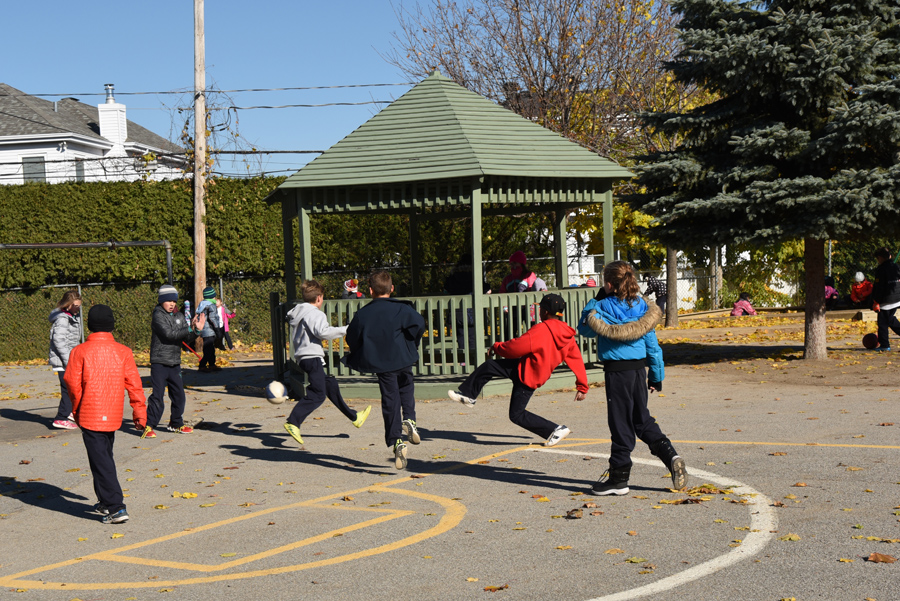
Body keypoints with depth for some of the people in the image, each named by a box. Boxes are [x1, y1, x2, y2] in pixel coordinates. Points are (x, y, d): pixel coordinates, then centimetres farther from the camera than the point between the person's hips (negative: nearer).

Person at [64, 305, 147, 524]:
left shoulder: (80, 352, -9)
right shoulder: (123, 351, -1)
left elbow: (72, 383, -5)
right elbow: (133, 384, -2)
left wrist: (76, 409, 10)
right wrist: (139, 411, 3)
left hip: (90, 416, -4)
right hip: (113, 415, 4)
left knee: (101, 462, -3)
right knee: (105, 457, 22)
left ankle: (116, 508, -9)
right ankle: (106, 502, 32)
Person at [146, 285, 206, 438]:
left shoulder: (179, 316, 11)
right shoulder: (158, 316, -9)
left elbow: (187, 340, 10)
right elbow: (169, 334, -22)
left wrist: (197, 330, -8)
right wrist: (190, 328, -25)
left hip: (175, 363, 7)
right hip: (159, 363, -6)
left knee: (179, 395, 11)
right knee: (157, 396, -9)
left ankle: (176, 424, 26)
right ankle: (149, 426, -1)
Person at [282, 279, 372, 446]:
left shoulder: (297, 312, 17)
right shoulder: (315, 313, -11)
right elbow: (323, 332, -24)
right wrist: (346, 329, -16)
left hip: (302, 357, 11)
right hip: (312, 357, -11)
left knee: (331, 385, 18)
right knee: (317, 395, -13)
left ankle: (354, 417, 29)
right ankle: (293, 422, -22)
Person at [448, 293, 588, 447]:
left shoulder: (542, 330, -27)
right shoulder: (567, 335, -2)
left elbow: (517, 346, -26)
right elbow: (577, 360, 1)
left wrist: (497, 347, -7)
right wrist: (582, 386, 7)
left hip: (527, 377, -9)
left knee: (517, 415, 2)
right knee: (488, 366, 10)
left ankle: (557, 429, 5)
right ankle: (467, 395, 24)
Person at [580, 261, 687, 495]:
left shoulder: (602, 307, -10)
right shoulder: (642, 307, 4)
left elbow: (584, 328, 7)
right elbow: (652, 343, 8)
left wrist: (592, 304, 15)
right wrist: (657, 376, 15)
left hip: (616, 370, -5)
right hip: (639, 368, 5)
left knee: (621, 425, 1)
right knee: (642, 420, 19)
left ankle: (618, 478, 9)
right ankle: (670, 456, 4)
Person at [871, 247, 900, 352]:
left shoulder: (881, 269, -12)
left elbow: (878, 287, -13)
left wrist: (876, 301, -8)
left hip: (886, 300, -7)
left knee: (883, 323, 0)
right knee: (890, 318, 25)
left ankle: (884, 344, 1)